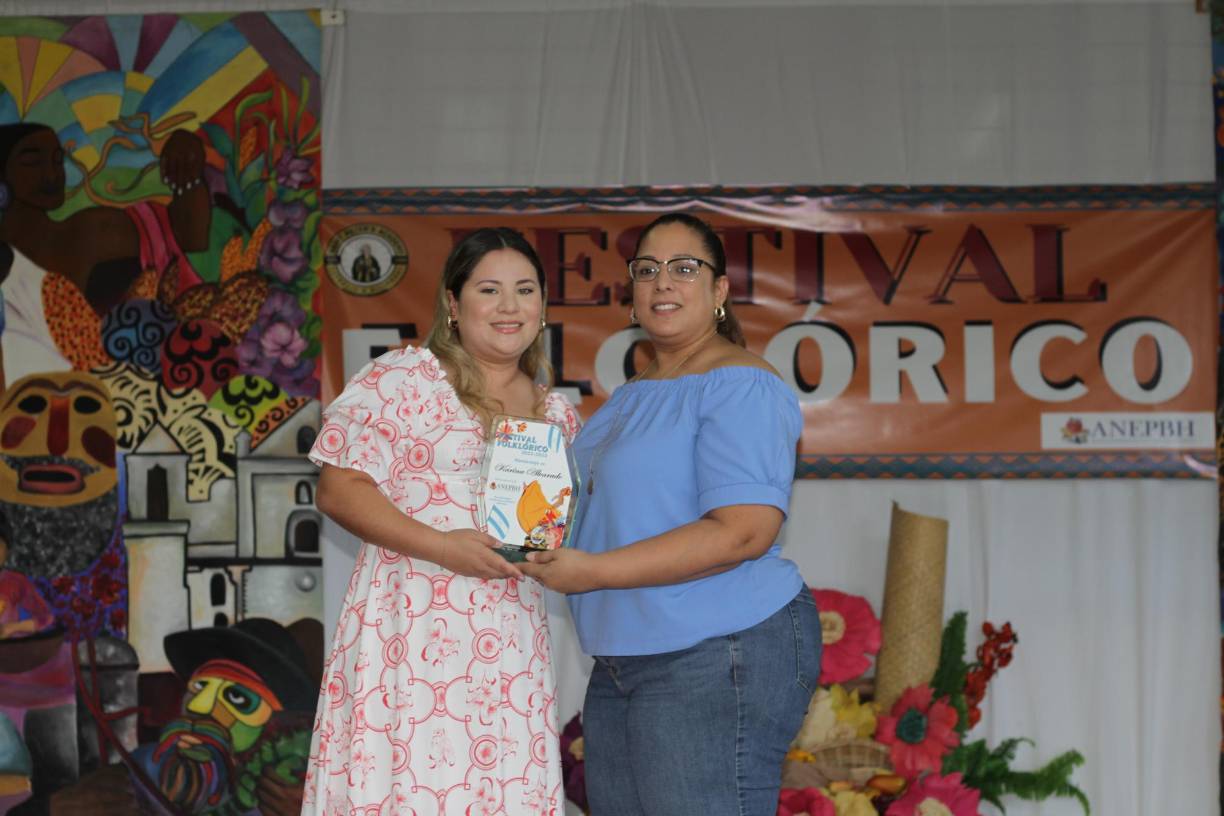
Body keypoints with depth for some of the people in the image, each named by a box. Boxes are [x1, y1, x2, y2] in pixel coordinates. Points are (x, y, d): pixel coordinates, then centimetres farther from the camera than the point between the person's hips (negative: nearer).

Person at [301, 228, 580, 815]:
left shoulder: (558, 416, 15)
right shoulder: (403, 378, -2)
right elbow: (338, 489, -8)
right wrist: (443, 547, -17)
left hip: (510, 649, 5)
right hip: (411, 631, -5)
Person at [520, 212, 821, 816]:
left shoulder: (741, 386, -11)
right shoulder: (631, 396, 18)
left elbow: (742, 532, -22)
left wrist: (595, 571, -20)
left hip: (719, 658, -9)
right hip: (623, 663, 9)